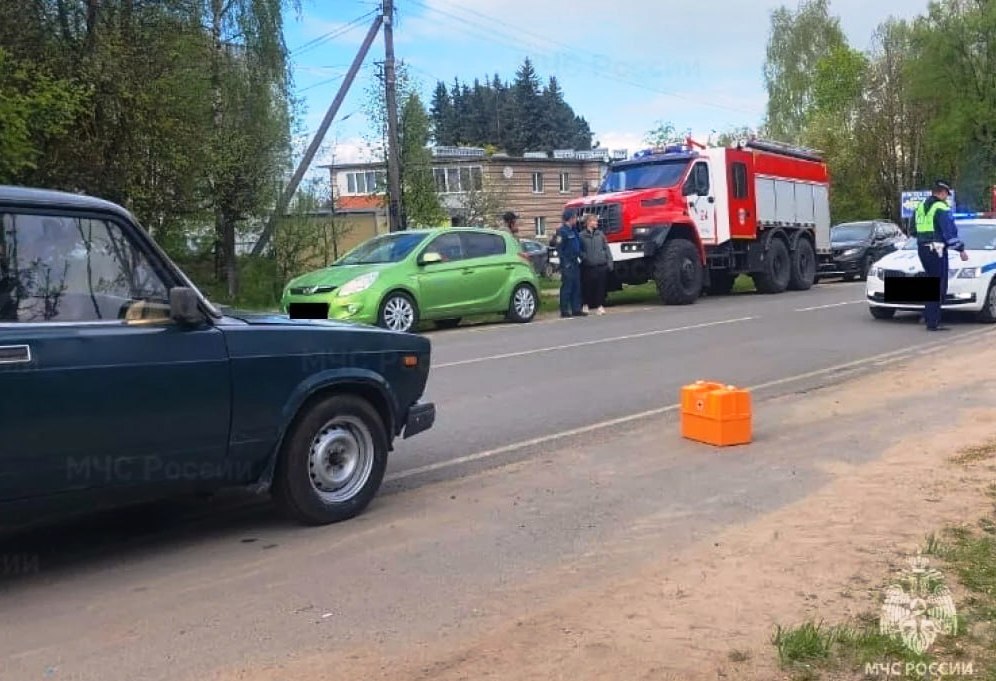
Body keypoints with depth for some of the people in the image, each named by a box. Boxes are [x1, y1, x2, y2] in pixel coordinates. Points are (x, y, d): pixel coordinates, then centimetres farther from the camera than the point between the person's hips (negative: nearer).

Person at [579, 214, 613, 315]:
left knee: (600, 286, 2)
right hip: (588, 266, -2)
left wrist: (609, 262, 4)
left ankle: (600, 305, 11)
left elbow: (606, 248, 9)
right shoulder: (581, 235, -2)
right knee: (587, 286, 4)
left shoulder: (600, 234, 9)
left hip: (601, 265, 3)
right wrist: (584, 257, -15)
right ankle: (586, 304, 22)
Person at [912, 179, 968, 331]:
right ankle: (933, 322, -6)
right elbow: (950, 232, -14)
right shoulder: (941, 208, -12)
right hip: (936, 250, -8)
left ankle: (928, 316, 19)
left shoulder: (920, 207, 14)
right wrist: (961, 250, -8)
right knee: (939, 286, -4)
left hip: (922, 249, 8)